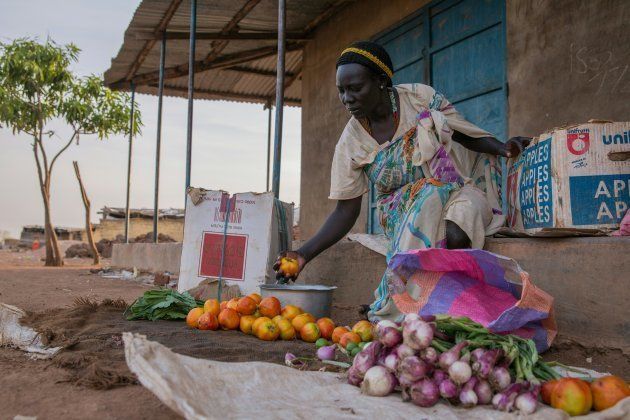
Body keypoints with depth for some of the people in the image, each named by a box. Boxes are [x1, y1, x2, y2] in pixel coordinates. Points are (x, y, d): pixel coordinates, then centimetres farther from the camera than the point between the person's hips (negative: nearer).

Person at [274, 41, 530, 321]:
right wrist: (304, 254, -18)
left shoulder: (421, 97, -9)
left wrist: (502, 148, -19)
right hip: (403, 209, 1)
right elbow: (346, 211, -7)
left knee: (455, 234, -33)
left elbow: (466, 135, 2)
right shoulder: (350, 143, -7)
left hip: (458, 188, 0)